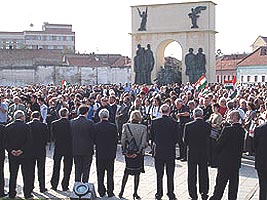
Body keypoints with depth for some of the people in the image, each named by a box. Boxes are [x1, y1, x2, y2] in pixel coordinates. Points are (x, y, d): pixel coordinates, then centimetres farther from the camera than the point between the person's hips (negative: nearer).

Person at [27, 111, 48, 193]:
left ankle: (30, 186, 16)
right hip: (41, 150, -1)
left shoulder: (27, 125, -5)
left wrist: (29, 146, 12)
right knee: (41, 169, 6)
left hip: (30, 150, 1)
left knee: (31, 169, 12)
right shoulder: (43, 125, -8)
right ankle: (42, 187, 9)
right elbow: (46, 138, -6)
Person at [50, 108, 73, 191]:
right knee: (67, 168, 8)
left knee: (56, 167, 14)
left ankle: (54, 185, 18)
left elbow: (52, 136, -2)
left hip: (58, 148, 2)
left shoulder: (54, 124, -6)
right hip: (69, 148, -2)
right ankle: (65, 186, 9)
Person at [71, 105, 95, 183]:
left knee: (77, 168, 14)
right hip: (87, 150, -4)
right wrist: (91, 145, 9)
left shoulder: (72, 122, -2)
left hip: (76, 149, 4)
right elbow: (93, 136, -7)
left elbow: (70, 135, 4)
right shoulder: (89, 123, -13)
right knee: (86, 169, 6)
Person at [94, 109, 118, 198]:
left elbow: (94, 140, -3)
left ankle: (101, 191, 15)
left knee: (100, 174, 11)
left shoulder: (96, 126, -8)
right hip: (110, 153, 0)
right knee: (110, 173, 8)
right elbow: (116, 140, -3)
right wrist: (114, 152, 8)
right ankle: (110, 192, 10)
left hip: (99, 153, 0)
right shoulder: (113, 126, -8)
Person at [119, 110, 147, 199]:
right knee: (137, 173, 9)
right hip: (139, 154, -1)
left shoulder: (126, 126, -6)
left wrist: (125, 150, 2)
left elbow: (123, 140, -6)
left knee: (127, 172, 14)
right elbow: (144, 142, -9)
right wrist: (139, 150, 2)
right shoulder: (143, 128, -8)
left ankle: (121, 192, 15)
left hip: (128, 153, 1)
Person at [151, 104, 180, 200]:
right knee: (170, 174, 8)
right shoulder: (174, 123, -9)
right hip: (170, 151, -1)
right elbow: (177, 138, -6)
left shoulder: (154, 122, -7)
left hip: (158, 150, 1)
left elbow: (151, 135, -1)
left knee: (159, 174, 9)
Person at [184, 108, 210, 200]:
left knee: (192, 175, 9)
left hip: (192, 153, -1)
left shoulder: (188, 126, -11)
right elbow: (208, 139, 0)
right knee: (203, 174, 13)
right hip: (204, 153, 1)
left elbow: (185, 140, -4)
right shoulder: (207, 125, -8)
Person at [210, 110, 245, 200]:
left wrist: (218, 152, 4)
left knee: (220, 183, 4)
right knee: (234, 183, 13)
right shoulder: (242, 130, 0)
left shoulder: (227, 129, -19)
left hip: (225, 160, -5)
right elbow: (241, 146, 6)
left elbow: (220, 143, -13)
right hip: (236, 162, 5)